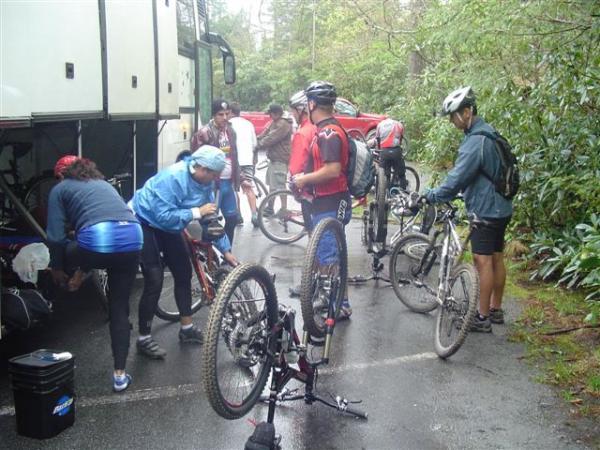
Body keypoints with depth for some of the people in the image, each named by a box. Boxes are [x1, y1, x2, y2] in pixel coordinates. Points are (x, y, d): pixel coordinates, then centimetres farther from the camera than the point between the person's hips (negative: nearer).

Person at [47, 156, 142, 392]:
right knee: (119, 308, 16)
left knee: (63, 252, 29)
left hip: (99, 238, -6)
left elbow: (56, 237, 11)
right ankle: (120, 374, 19)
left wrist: (57, 269, 30)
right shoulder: (103, 184, 36)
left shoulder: (60, 190, 19)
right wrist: (81, 272, 45)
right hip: (132, 239, 6)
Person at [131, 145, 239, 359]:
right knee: (154, 281, -14)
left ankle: (187, 328, 22)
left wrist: (225, 250, 1)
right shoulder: (172, 177, -32)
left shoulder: (204, 183, -8)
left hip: (166, 226, 8)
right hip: (143, 222, -8)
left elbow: (212, 217, 1)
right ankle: (144, 338, -1)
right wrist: (197, 212, -33)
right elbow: (164, 216, -38)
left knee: (183, 272, 8)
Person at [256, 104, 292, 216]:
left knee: (280, 186, -9)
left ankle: (284, 210, -5)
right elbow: (265, 134, 13)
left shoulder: (283, 125, -17)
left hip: (280, 159, -11)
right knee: (272, 184, 18)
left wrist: (257, 147, -17)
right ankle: (269, 208, 29)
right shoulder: (274, 123, 15)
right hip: (273, 158, 11)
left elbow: (271, 139, -22)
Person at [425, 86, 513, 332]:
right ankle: (496, 309, 25)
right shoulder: (487, 133, 12)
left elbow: (458, 177, -24)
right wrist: (441, 193, 16)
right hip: (499, 207, 10)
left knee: (483, 260, -5)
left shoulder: (476, 140, -21)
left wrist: (429, 197, -17)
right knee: (496, 258, 15)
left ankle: (482, 318, 1)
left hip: (485, 209, -10)